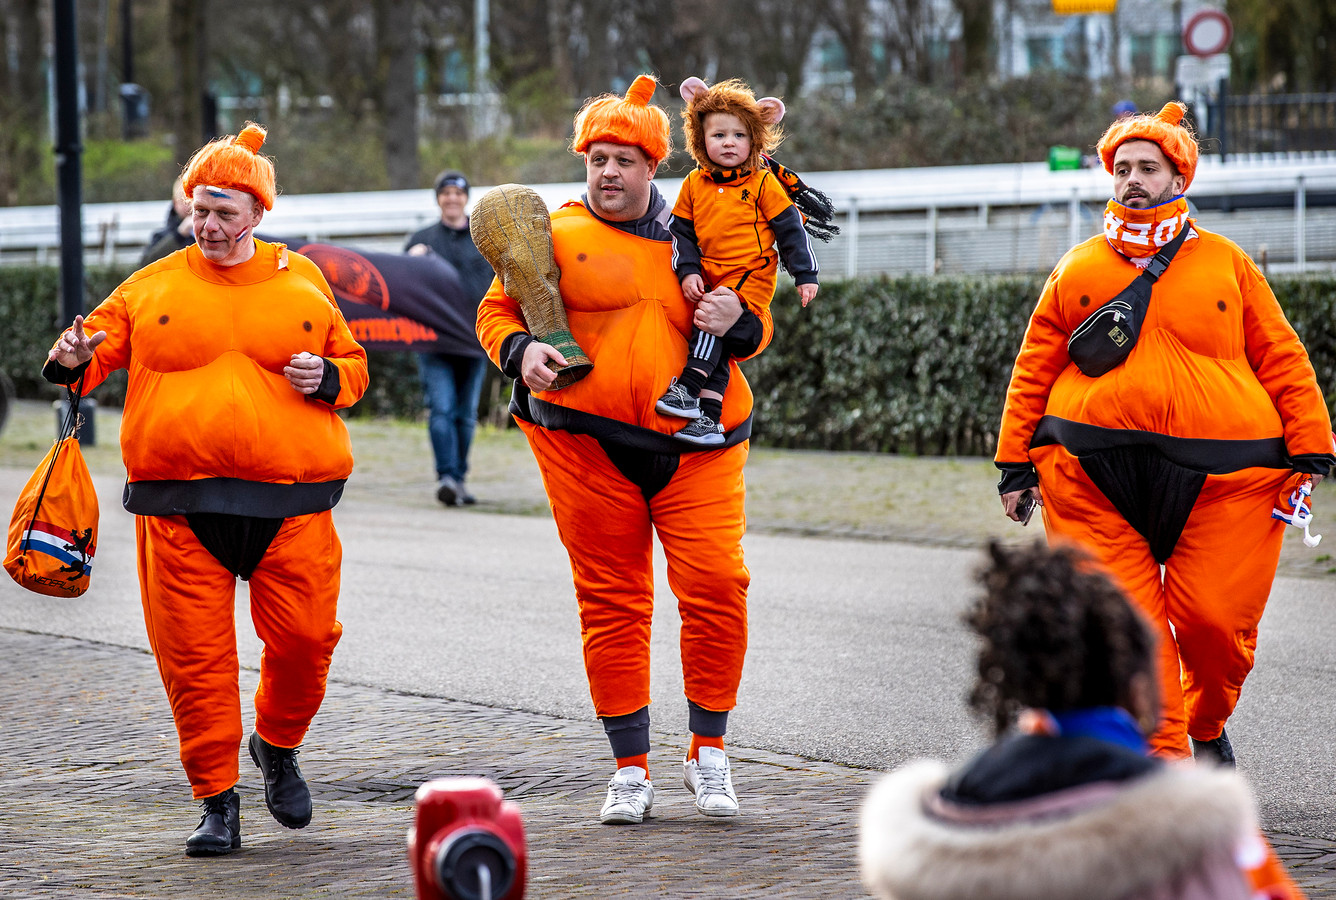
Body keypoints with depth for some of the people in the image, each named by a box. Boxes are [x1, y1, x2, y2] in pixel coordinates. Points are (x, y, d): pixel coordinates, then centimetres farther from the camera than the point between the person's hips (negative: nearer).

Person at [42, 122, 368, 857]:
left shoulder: (303, 282, 10)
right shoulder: (152, 287, 8)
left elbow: (353, 365, 17)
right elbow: (99, 345, 10)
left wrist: (327, 379, -4)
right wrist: (71, 361, -12)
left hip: (289, 504, 0)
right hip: (180, 504, 0)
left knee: (304, 638, 0)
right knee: (195, 655, -1)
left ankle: (277, 746, 30)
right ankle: (217, 800, 10)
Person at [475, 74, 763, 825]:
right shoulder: (556, 236, 6)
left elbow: (756, 330, 18)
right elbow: (497, 310, 11)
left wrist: (736, 323, -6)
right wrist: (520, 350, -10)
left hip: (694, 446, 1)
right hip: (587, 445, -1)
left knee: (716, 585, -10)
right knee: (612, 599, 2)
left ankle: (709, 751, 8)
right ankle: (631, 769, 12)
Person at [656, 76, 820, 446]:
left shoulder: (763, 183, -1)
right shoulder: (694, 185, 9)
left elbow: (791, 228, 2)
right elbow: (680, 232, 11)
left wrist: (805, 275, 0)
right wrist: (688, 272, -3)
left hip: (751, 276, -4)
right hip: (711, 277, 4)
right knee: (716, 347, -4)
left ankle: (689, 387, -29)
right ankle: (708, 419, -8)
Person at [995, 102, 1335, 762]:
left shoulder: (1224, 262, 11)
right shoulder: (1079, 268, 13)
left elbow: (1281, 359, 10)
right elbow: (1034, 369, 16)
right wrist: (1016, 462, 11)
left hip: (1221, 475, -1)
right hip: (1093, 476, 1)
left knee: (1215, 620, -4)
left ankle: (1207, 726, 26)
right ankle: (1163, 757, -1)